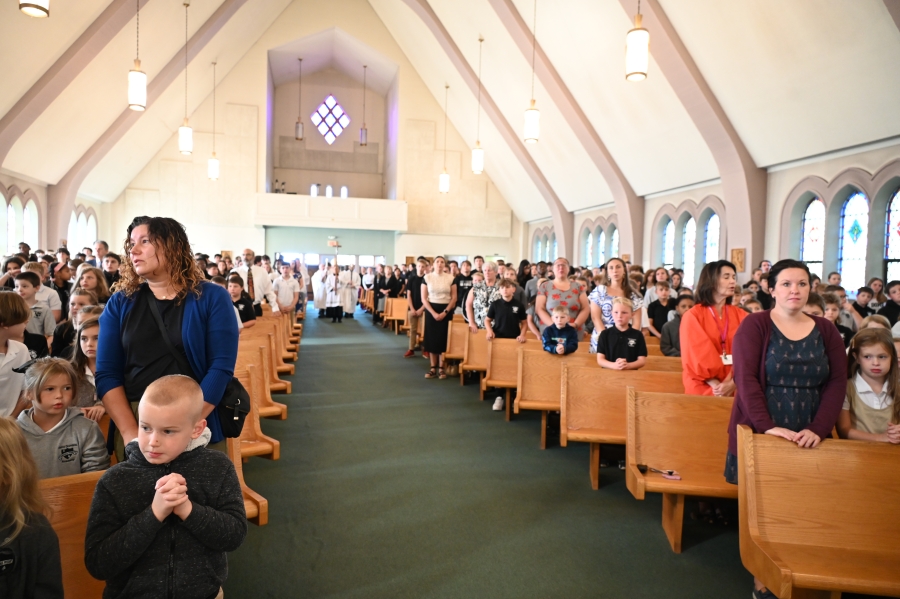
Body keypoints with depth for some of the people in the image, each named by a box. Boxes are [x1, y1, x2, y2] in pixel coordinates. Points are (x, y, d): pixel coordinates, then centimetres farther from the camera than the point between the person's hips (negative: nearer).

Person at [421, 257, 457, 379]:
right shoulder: (426, 278, 0)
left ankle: (441, 368, 8)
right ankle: (433, 368, 8)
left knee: (444, 338, 0)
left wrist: (445, 312, -9)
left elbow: (454, 297, 1)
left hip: (446, 310, 0)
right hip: (431, 310, 0)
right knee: (431, 338, 1)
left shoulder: (451, 278, 1)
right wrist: (433, 313, -11)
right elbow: (424, 298, -2)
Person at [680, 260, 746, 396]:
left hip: (735, 389, 3)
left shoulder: (740, 316, 6)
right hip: (702, 389, -3)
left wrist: (734, 382, -18)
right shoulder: (692, 316, -3)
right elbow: (697, 356, -10)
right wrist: (716, 384, -18)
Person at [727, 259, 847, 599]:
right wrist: (767, 426, -22)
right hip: (760, 435, -3)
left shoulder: (826, 331, 7)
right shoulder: (755, 325, -5)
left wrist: (818, 429, -12)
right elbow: (746, 378, -13)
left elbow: (837, 382, 1)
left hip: (809, 439, 3)